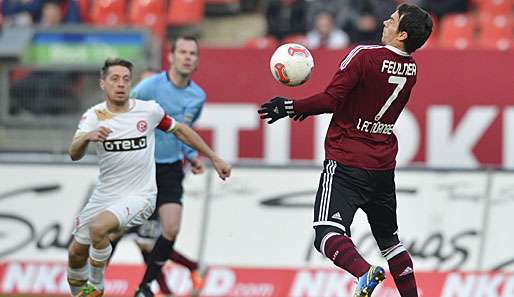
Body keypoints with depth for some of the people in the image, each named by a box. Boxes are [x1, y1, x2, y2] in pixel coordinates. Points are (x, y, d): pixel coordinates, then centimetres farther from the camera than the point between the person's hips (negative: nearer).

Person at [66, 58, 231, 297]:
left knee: (98, 227, -30)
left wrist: (214, 158, 13)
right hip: (104, 195, 4)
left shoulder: (149, 110, -7)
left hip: (139, 197, -4)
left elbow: (180, 130, 11)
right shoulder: (93, 116, -8)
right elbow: (74, 155, -23)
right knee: (76, 253, 9)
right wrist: (87, 137, -46)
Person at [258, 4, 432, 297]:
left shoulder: (365, 56, -15)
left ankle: (365, 272, -38)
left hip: (346, 162, -7)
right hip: (383, 165, 7)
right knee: (389, 237, 21)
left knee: (327, 234, -15)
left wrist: (291, 106, -3)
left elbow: (332, 99, -16)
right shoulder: (410, 68, 7)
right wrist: (311, 107, 18)